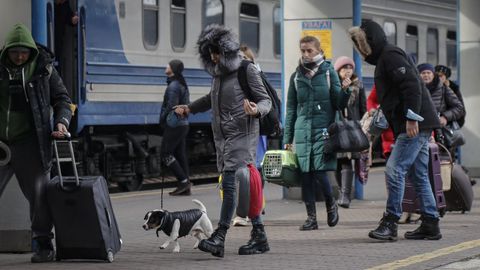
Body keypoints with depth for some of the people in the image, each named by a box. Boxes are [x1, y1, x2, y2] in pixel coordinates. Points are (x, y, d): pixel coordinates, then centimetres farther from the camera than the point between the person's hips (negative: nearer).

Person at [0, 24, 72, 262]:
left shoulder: (43, 69, 4)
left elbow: (62, 99, 12)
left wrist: (61, 121, -7)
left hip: (29, 142, -1)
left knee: (38, 193, 1)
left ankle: (44, 244, 12)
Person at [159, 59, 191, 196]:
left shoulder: (173, 86, -15)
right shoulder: (182, 85, 16)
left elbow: (171, 107, -21)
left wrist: (162, 120, -9)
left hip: (174, 125, -10)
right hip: (183, 124, 10)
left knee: (166, 154, -6)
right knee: (181, 155, 9)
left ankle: (183, 181, -11)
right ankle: (185, 188, 8)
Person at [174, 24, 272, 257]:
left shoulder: (247, 70, -7)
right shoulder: (218, 73, 16)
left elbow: (266, 100, -7)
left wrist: (257, 110, -28)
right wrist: (189, 108, 32)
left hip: (242, 134, -8)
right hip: (223, 137, 8)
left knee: (229, 183, -16)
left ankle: (219, 237, -21)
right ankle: (259, 236, 12)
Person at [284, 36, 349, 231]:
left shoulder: (329, 72, 3)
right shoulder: (296, 76, 11)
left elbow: (339, 104, 4)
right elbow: (291, 109, 15)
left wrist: (345, 91, -17)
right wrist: (287, 138, 12)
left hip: (323, 130, -3)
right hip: (302, 131, 3)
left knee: (320, 171, -11)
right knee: (305, 175, 0)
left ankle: (330, 204, 16)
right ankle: (311, 217, 8)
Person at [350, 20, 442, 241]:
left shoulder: (390, 55, -10)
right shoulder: (383, 59, 22)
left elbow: (411, 84, -21)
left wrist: (411, 118, -25)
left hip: (414, 125, -11)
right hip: (418, 125, 11)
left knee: (395, 169, -12)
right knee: (419, 174, 11)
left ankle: (390, 223, -10)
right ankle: (430, 225, 14)